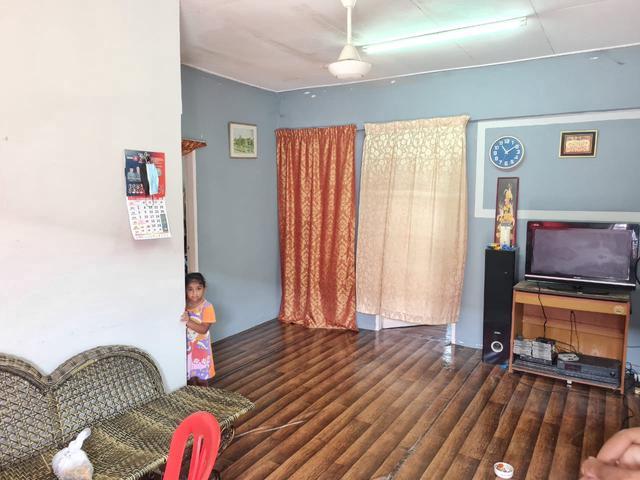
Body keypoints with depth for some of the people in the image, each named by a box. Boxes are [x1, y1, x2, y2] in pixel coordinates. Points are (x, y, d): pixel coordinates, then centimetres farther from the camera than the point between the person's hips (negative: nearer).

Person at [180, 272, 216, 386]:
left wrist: (188, 322, -36)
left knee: (202, 378, 10)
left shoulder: (207, 307, -18)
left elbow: (203, 329, -24)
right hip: (187, 346, 4)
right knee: (190, 376, 17)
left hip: (201, 347, -4)